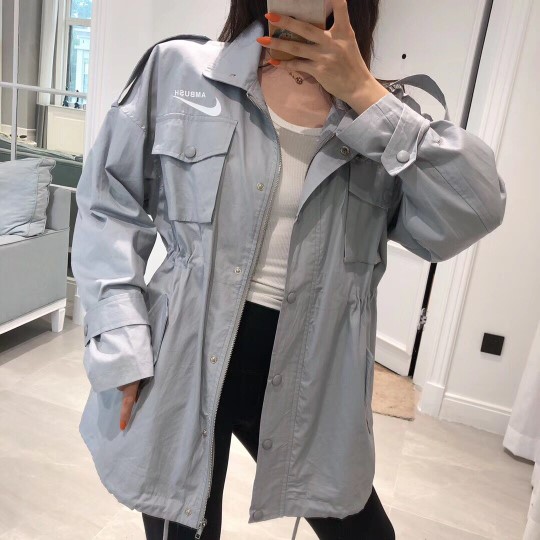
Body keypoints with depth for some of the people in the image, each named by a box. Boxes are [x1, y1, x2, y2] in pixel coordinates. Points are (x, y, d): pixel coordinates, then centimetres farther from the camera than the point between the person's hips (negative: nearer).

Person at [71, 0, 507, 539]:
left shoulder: (383, 116, 2)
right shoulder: (179, 69, -4)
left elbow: (472, 215, -11)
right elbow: (109, 205, -2)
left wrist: (363, 93, -15)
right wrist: (121, 347, -9)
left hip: (306, 381, 3)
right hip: (180, 369, -1)